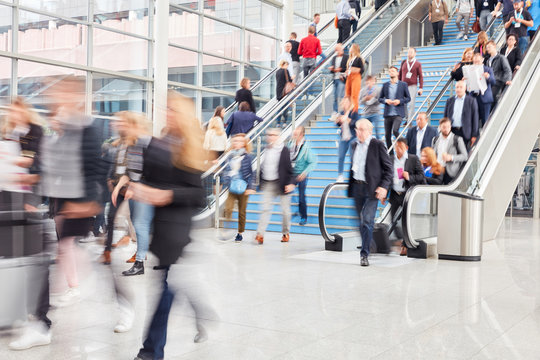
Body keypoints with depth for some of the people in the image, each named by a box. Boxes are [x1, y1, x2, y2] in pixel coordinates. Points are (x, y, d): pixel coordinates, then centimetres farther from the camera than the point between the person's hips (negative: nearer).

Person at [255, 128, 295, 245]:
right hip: (268, 184, 4)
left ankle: (285, 233, 24)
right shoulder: (267, 149, 9)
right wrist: (261, 182, 15)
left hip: (281, 183, -4)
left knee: (285, 210, 7)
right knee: (265, 209, -3)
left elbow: (289, 167, -9)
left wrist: (291, 183, -15)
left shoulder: (284, 150, -8)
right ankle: (260, 234, -7)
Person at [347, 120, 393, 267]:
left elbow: (388, 168, -4)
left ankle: (364, 254, -9)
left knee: (367, 221, -13)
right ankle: (366, 247, 29)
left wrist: (384, 186, -13)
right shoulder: (354, 145, 13)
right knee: (362, 221, 14)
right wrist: (350, 185, 18)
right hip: (357, 187, 6)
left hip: (371, 189, -6)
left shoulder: (378, 145, -5)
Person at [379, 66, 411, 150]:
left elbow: (408, 98, 6)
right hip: (388, 114, 3)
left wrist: (399, 101, -11)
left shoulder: (403, 84, 5)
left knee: (395, 130, -24)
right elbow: (380, 99, 13)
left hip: (398, 113, -3)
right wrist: (386, 100, -7)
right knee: (387, 135, 4)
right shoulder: (385, 85, 12)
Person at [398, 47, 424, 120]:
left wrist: (421, 88, -6)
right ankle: (406, 119, 15)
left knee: (411, 104, -7)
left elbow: (420, 76, 0)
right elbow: (400, 74, 15)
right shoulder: (403, 62, 10)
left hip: (413, 86, -3)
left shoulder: (417, 64, 2)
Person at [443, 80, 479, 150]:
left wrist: (474, 135, -4)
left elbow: (475, 118, 0)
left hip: (465, 133, -2)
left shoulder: (471, 101, 2)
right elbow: (445, 117, 14)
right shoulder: (449, 101, 12)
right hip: (451, 132, 2)